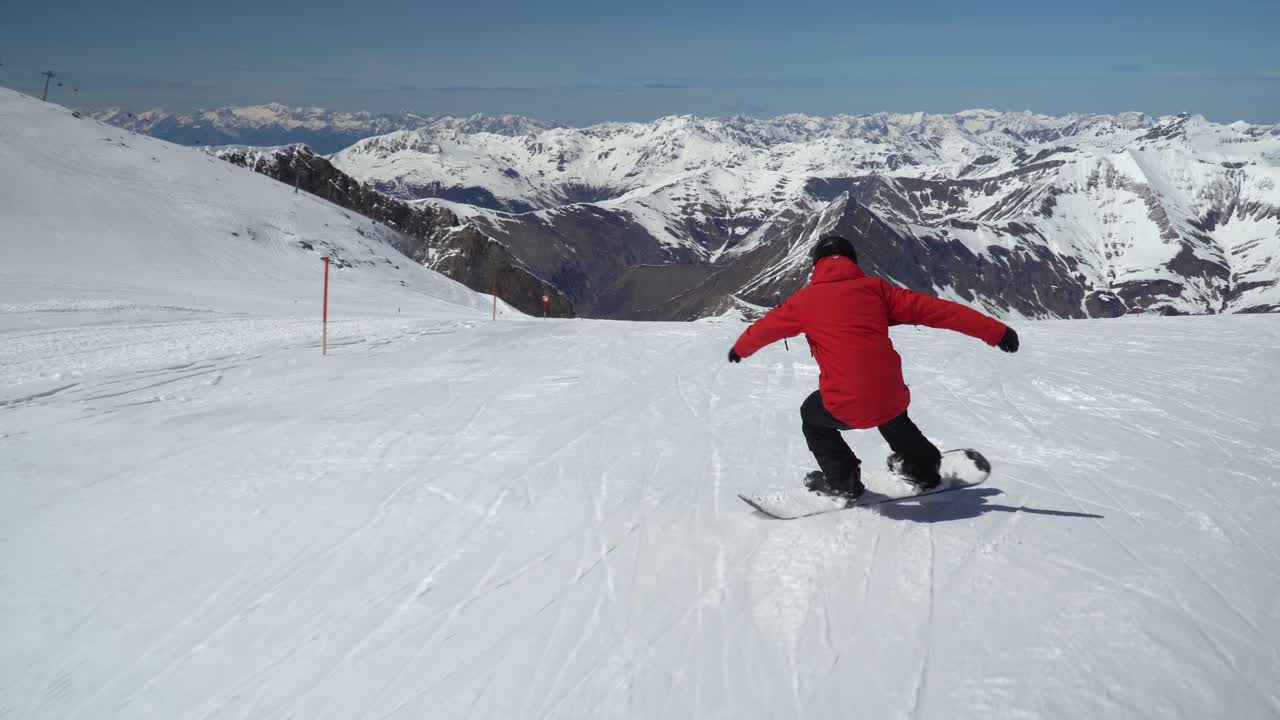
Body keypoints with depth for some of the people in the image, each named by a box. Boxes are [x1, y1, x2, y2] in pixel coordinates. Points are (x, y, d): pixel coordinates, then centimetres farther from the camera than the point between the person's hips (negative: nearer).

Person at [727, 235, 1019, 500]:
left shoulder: (805, 299, 8)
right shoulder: (873, 287, 9)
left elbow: (767, 326, 24)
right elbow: (933, 308, 4)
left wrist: (740, 349, 46)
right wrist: (994, 331, 4)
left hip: (846, 405, -3)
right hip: (892, 397, 3)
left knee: (812, 417, 31)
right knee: (891, 415, 39)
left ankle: (842, 480, 31)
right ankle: (922, 468, 47)